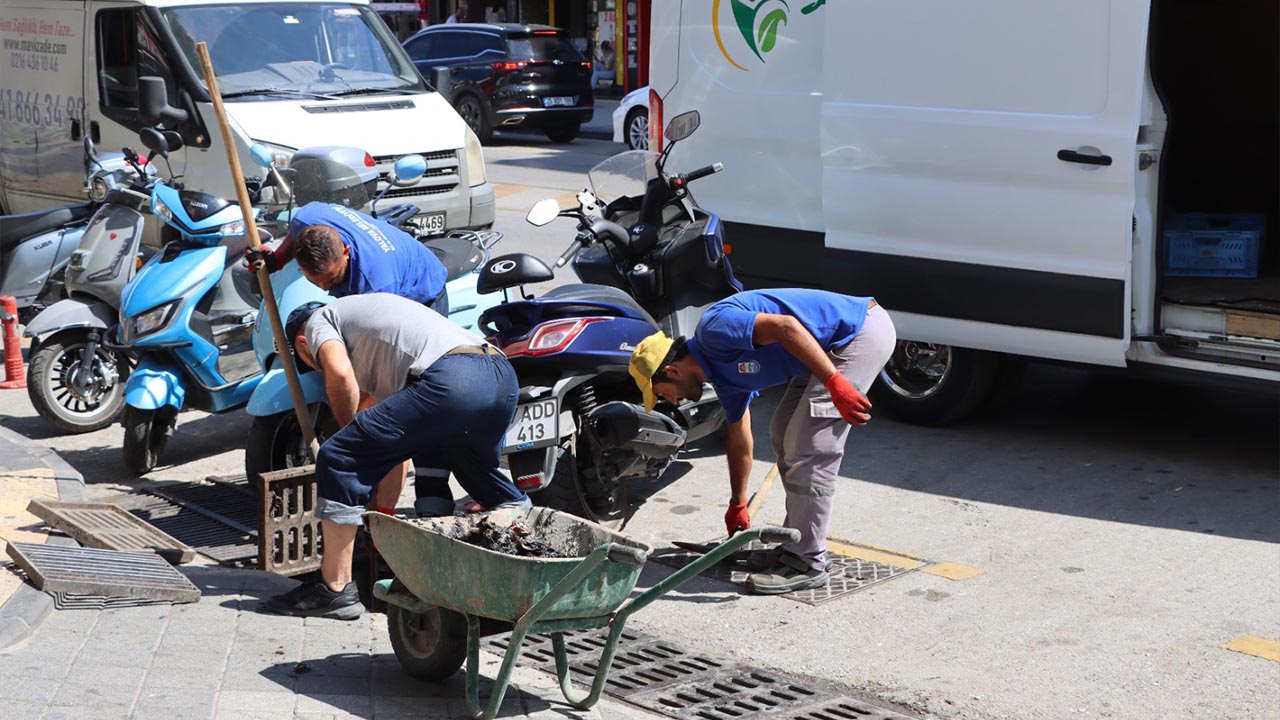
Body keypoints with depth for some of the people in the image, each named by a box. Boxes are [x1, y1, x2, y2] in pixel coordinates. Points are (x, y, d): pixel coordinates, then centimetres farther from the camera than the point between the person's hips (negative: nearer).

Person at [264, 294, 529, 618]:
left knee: (339, 460, 1)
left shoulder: (319, 320, 20)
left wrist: (348, 430, 14)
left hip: (450, 381, -9)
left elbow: (340, 374, -5)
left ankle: (335, 589, 5)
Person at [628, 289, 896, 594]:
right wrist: (737, 505, 36)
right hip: (834, 345, 10)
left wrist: (834, 384, -32)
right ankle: (796, 544, 25)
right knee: (784, 435, 16)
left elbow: (785, 326, -28)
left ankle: (807, 563, -2)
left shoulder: (715, 328, -16)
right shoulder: (724, 374, 13)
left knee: (810, 449, -10)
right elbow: (739, 441, 26)